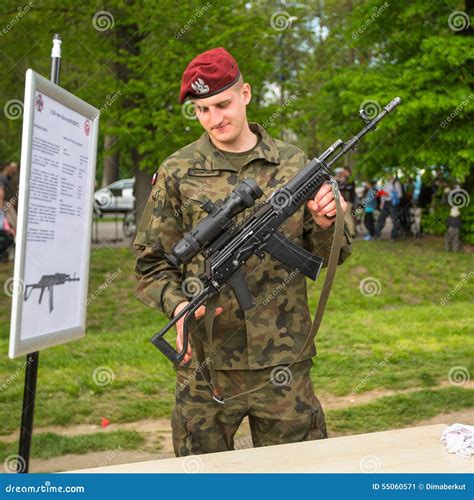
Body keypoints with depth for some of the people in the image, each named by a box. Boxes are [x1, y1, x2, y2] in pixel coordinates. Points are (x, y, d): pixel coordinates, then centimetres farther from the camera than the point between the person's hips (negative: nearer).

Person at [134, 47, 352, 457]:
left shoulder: (293, 164, 5)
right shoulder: (177, 173, 1)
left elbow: (327, 257, 11)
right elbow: (152, 262, 4)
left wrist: (325, 223, -11)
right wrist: (178, 305, -15)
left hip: (284, 361, 1)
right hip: (206, 364, -1)